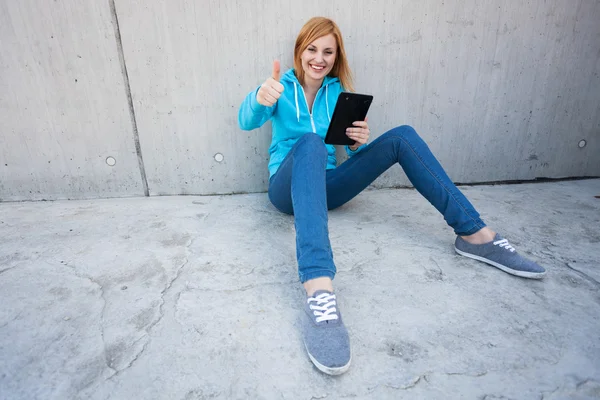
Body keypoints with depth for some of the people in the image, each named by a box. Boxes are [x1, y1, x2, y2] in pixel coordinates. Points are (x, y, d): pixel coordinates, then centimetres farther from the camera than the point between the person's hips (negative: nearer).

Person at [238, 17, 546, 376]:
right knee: (311, 141, -38)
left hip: (325, 186, 4)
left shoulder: (338, 91, 12)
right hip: (287, 188, -3)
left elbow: (354, 148, 10)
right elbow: (248, 122, -17)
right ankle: (319, 290, -58)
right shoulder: (283, 87, 3)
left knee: (401, 137, -9)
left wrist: (360, 142, -15)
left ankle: (474, 233, -12)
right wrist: (259, 98, -41)